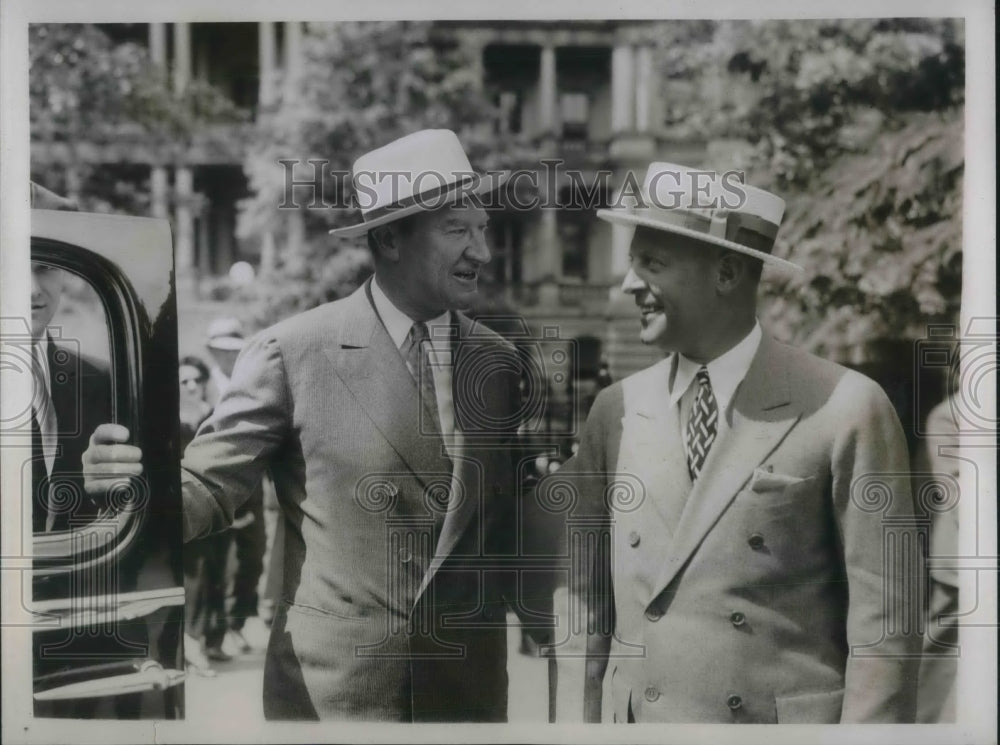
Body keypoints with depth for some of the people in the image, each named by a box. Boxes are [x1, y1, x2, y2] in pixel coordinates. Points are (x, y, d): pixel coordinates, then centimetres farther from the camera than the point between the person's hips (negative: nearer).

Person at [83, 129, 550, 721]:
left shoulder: (499, 361, 3)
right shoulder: (292, 352, -9)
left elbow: (506, 515, 10)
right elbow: (211, 487, -7)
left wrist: (548, 625, 8)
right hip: (333, 683, -3)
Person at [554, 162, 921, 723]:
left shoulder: (845, 410, -10)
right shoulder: (617, 410, 1)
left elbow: (882, 624, -9)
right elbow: (585, 598, 6)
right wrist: (581, 716, 0)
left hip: (791, 720, -3)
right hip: (639, 719, 4)